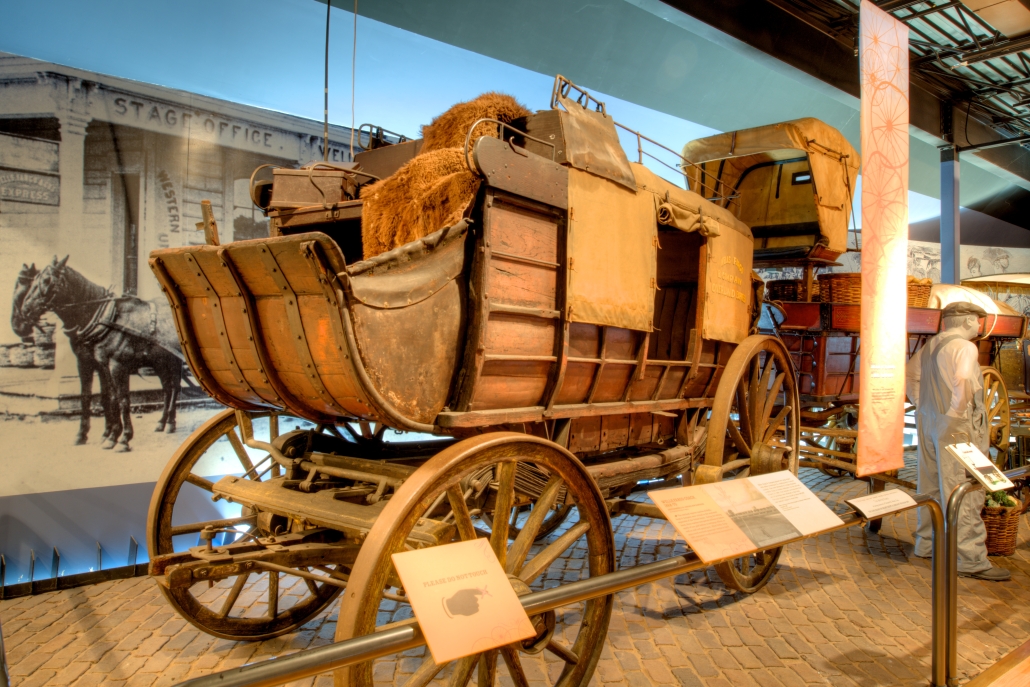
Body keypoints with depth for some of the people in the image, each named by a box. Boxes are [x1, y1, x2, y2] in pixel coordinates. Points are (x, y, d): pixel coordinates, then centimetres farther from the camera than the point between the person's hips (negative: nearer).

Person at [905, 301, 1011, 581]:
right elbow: (962, 382, -27)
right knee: (963, 494, -5)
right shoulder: (964, 347, -13)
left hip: (928, 422, 9)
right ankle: (970, 560, -1)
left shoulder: (929, 346, 12)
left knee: (931, 487, 16)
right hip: (956, 427, -9)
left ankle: (927, 544, 26)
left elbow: (908, 375, 19)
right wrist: (959, 411, -16)